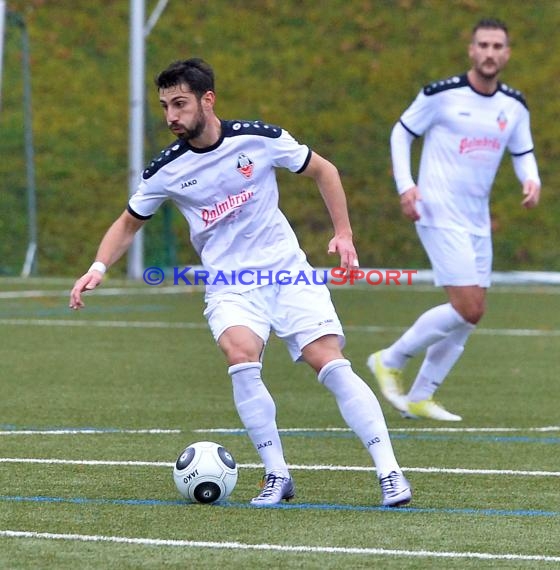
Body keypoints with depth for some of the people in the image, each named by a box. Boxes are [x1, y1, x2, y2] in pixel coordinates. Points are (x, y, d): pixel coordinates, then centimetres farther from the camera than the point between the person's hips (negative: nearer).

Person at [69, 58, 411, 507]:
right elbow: (129, 223, 11)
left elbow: (322, 170, 7)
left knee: (330, 364, -15)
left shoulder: (259, 139, -9)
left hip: (287, 271, 0)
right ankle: (277, 477, -16)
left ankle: (389, 471, -9)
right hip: (228, 285, 0)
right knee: (242, 356, -28)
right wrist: (99, 268, -5)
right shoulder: (167, 170, -5)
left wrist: (343, 232, 1)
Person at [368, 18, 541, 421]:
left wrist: (532, 180, -4)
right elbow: (402, 132, 1)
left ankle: (419, 397, 17)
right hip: (441, 217, -7)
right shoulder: (442, 95, -9)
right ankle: (390, 361, 4)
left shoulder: (515, 106, 6)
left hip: (478, 221, 7)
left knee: (473, 312, 5)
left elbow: (523, 153, 18)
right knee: (467, 309, -15)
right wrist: (406, 185, -9)